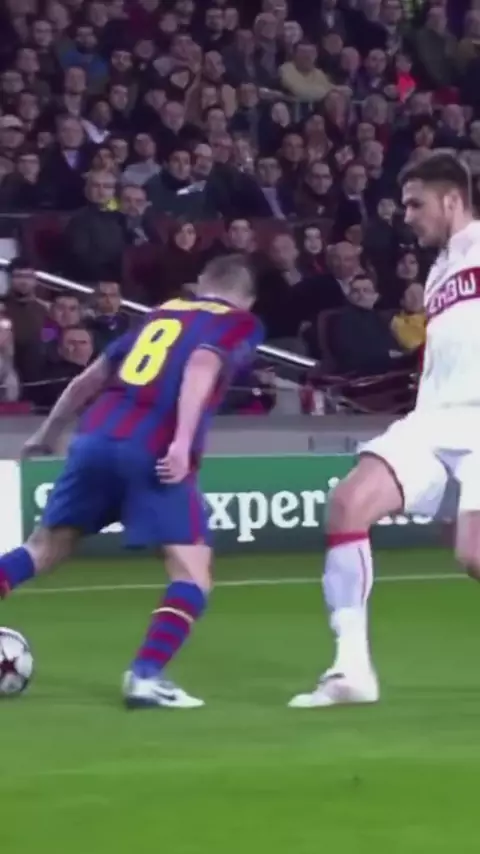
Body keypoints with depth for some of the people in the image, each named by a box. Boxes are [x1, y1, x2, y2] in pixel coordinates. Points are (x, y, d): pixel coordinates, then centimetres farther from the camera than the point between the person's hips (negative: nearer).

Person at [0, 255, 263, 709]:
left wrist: (48, 433, 43)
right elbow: (202, 367, -11)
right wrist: (182, 442, -21)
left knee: (45, 546, 19)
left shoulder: (162, 313, 28)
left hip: (96, 437, 6)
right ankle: (146, 675, -16)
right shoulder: (240, 324, 11)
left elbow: (90, 379, 31)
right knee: (192, 572, 0)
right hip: (152, 452, -6)